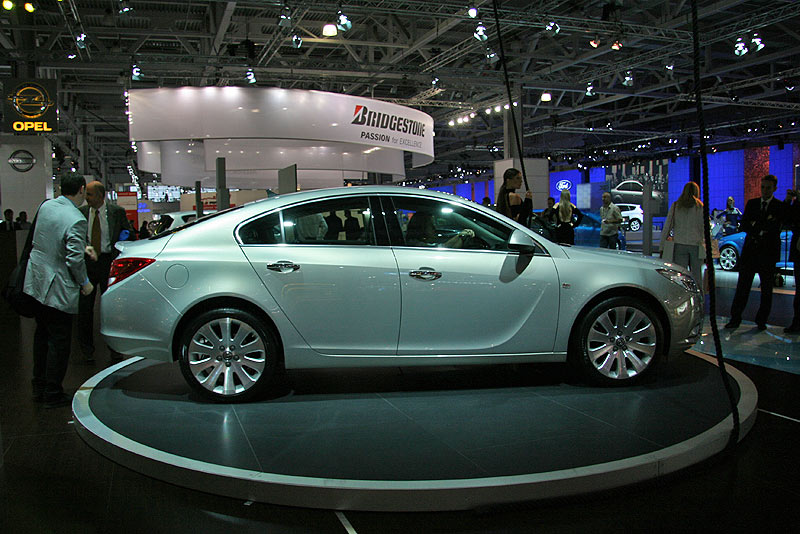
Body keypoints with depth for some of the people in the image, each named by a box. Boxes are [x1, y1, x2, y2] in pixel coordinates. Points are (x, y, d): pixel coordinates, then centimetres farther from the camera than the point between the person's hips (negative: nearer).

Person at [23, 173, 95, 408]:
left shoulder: (46, 206, 2)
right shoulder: (76, 220, -22)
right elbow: (74, 260, -22)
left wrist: (81, 247, 18)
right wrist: (85, 283, -7)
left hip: (36, 281, 8)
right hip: (58, 288, -8)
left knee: (42, 335, 19)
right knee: (59, 341, 3)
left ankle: (39, 387, 30)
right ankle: (52, 394, 11)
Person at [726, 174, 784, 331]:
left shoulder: (780, 207, 1)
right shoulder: (751, 203, 11)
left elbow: (775, 227, -12)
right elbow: (744, 225, 3)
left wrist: (756, 225, -7)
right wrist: (763, 228, -9)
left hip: (768, 253, -2)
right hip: (750, 251, 2)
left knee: (767, 290, 5)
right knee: (742, 287, 1)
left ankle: (761, 321, 15)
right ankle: (735, 319, 5)